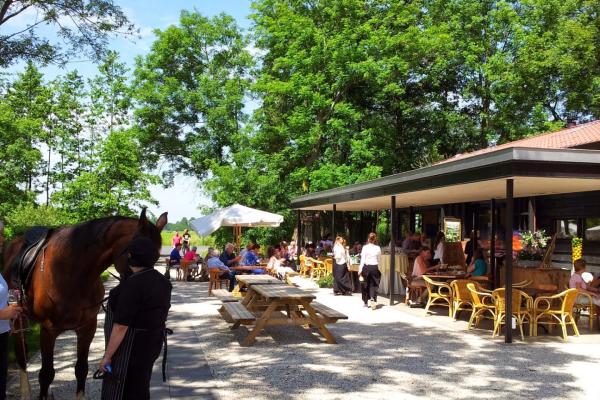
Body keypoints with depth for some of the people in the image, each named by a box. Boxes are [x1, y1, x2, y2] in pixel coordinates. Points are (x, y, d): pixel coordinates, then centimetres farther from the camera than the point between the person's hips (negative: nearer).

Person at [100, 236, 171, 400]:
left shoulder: (132, 284, -24)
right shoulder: (163, 281, 1)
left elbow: (121, 326, -24)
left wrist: (107, 356, -18)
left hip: (130, 349, -8)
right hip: (152, 344, 8)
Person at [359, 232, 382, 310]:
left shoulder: (365, 247, -6)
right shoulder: (378, 248, 0)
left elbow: (362, 260, -6)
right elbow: (379, 260, 4)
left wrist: (360, 270, -3)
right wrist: (379, 268, 15)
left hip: (366, 267, -1)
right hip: (375, 267, 1)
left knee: (366, 285, 13)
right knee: (374, 285, 5)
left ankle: (366, 302, 22)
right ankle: (372, 299, -18)